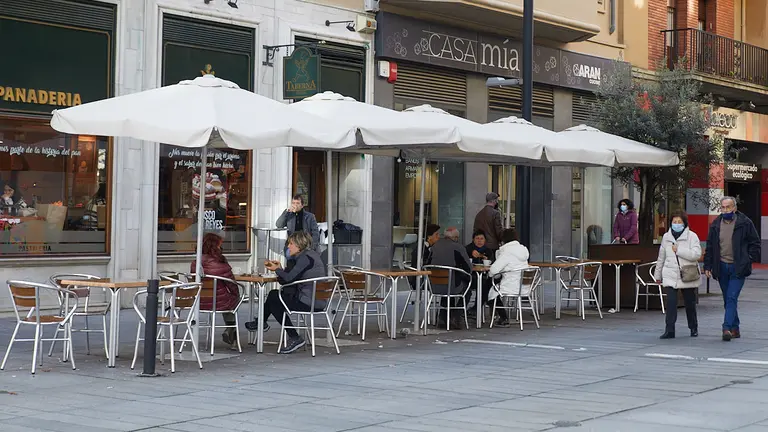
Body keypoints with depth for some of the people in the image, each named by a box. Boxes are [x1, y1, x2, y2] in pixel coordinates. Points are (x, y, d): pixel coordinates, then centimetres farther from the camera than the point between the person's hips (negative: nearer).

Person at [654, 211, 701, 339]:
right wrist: (658, 274, 22)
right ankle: (669, 330, -11)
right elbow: (661, 257, 18)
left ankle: (693, 328, 29)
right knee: (671, 302, -12)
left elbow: (696, 254, -18)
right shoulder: (666, 237, 9)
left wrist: (678, 250, -19)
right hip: (670, 276, 2)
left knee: (690, 303, 11)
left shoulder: (692, 236, -4)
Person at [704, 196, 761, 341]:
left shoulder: (745, 223, -3)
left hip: (738, 268, -4)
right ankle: (735, 329, 18)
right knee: (728, 300, 10)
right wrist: (707, 266, 8)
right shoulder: (715, 224, 8)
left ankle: (727, 328, -17)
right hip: (722, 267, 5)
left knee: (732, 298, -13)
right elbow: (710, 246, 13)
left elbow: (755, 243, 3)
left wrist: (750, 259, -5)